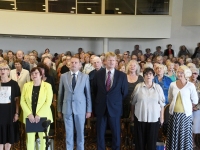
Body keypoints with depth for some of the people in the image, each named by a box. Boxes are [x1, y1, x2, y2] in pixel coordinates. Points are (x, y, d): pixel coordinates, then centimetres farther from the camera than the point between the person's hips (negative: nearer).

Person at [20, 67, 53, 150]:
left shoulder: (47, 86, -3)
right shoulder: (26, 85, 4)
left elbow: (48, 102, -9)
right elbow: (22, 101, 1)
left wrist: (39, 115, -16)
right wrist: (29, 114, -11)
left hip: (43, 117, -2)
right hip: (29, 117, 2)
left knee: (43, 139, 6)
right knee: (30, 138, 6)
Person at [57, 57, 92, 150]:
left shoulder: (85, 77, 0)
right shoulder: (63, 76, 3)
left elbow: (88, 94, 2)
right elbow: (60, 94, 5)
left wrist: (89, 110, 0)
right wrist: (59, 110, 6)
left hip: (80, 108, 0)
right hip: (67, 108, 1)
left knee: (80, 132, 10)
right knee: (68, 132, 8)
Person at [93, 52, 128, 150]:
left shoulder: (122, 75, -4)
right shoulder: (98, 74, 1)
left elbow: (124, 92, 4)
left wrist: (118, 102, 6)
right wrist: (99, 101, 11)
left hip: (115, 108, -1)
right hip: (101, 108, 1)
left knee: (116, 133, 9)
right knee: (100, 132, 11)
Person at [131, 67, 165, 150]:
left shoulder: (158, 87, 0)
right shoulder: (138, 86, -1)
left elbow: (162, 104, 4)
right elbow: (133, 102, 6)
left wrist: (162, 117, 3)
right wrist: (132, 115, 8)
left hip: (154, 118, 0)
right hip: (140, 117, 0)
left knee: (152, 140, 8)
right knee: (140, 140, 9)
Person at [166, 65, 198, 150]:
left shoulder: (190, 85, -6)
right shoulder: (172, 85, 3)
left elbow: (195, 101, 0)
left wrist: (185, 103, 9)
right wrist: (176, 103, 7)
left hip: (185, 114, -2)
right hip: (174, 114, 3)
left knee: (185, 135, 4)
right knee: (174, 135, 8)